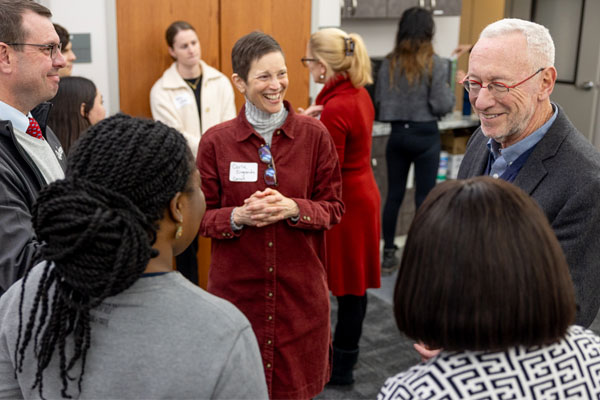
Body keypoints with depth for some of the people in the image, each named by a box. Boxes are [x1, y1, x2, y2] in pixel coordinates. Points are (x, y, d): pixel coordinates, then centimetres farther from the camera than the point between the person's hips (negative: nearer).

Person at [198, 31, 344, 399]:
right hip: (237, 286, 0)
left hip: (301, 286, 1)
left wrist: (292, 208, -18)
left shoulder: (315, 135, -3)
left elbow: (334, 208, 1)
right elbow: (202, 217, 2)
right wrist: (239, 216, -18)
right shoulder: (216, 141, -4)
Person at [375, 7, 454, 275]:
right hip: (425, 135, -4)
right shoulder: (435, 64, -11)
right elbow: (442, 105, -12)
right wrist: (449, 92, 8)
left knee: (394, 194, 11)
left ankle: (389, 255, 18)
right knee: (424, 197, 4)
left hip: (397, 134, 4)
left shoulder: (389, 63, 0)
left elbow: (379, 99, 4)